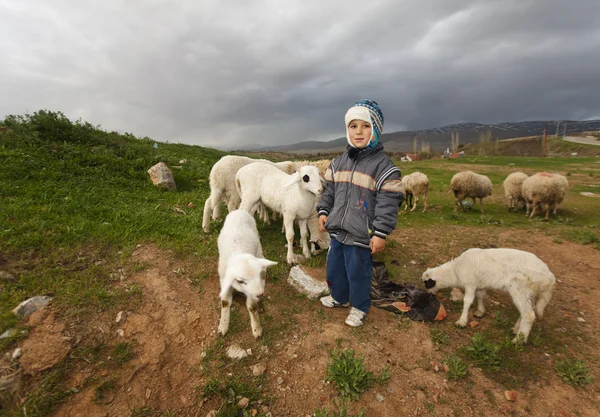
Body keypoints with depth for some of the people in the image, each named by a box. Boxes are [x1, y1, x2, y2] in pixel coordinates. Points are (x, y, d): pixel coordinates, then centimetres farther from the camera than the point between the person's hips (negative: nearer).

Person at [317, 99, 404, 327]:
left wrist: (381, 233, -17)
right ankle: (339, 296, 47)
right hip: (338, 230, 6)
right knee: (334, 267, 21)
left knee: (358, 272, 10)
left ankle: (359, 306, 36)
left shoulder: (383, 166, -14)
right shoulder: (339, 162, 5)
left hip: (361, 235, -6)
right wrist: (323, 211, 3)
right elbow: (329, 190, 14)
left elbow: (388, 203, -15)